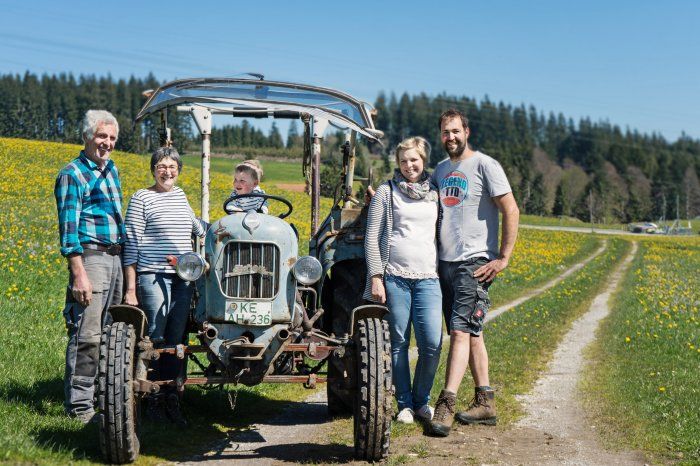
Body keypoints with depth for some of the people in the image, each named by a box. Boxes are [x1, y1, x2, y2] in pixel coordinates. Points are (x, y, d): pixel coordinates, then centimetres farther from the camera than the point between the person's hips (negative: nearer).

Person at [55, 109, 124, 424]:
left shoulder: (111, 169, 17)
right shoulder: (72, 175, -7)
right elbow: (68, 229, -12)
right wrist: (79, 274, -19)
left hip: (116, 257, 8)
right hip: (91, 257, -8)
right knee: (87, 335, -9)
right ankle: (79, 406, -4)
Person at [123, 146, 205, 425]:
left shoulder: (180, 195, 15)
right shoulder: (142, 198, -1)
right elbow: (131, 245, -4)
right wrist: (131, 288, -8)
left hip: (183, 278, 5)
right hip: (153, 276, -5)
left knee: (176, 338, 5)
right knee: (155, 339, -5)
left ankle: (171, 398, 10)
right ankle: (154, 398, 5)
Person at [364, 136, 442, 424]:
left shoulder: (436, 194, 14)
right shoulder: (386, 192, 6)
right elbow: (372, 238, 3)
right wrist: (375, 277, -5)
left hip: (427, 277, 2)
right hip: (394, 276, -2)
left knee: (432, 343, -7)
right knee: (399, 343, 1)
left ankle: (421, 400, 13)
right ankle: (404, 404, 14)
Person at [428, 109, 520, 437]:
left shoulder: (485, 166, -6)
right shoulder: (440, 170, 15)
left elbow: (511, 211, -9)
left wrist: (503, 258, -14)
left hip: (475, 263, -7)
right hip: (445, 262, 7)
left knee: (461, 330, -12)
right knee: (471, 333, 10)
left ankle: (446, 405, -15)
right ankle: (485, 403, 16)